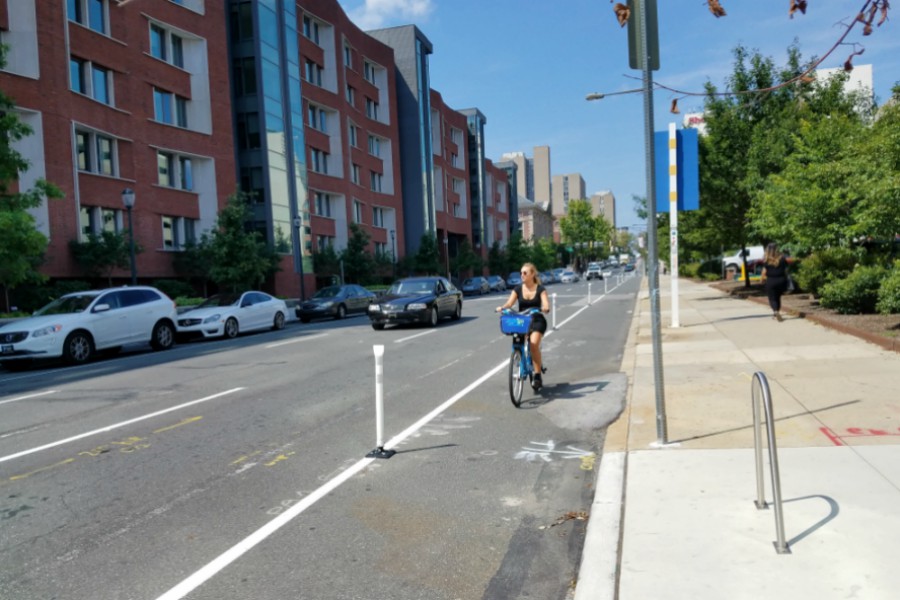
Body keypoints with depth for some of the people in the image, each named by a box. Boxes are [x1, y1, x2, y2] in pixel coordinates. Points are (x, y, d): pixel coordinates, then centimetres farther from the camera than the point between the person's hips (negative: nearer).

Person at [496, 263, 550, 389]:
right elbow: (509, 303, -6)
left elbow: (546, 304, -12)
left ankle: (538, 375, -17)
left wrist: (545, 308, -35)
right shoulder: (518, 289, 6)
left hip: (537, 321, -3)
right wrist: (502, 307, -27)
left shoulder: (540, 289, 0)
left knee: (534, 343, -27)